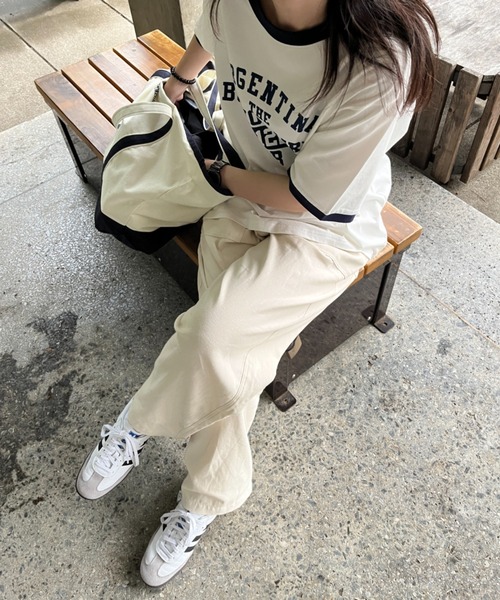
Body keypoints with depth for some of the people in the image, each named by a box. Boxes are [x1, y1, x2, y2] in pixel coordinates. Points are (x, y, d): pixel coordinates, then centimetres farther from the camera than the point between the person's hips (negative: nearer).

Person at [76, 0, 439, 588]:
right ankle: (206, 500, 18)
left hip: (325, 231, -4)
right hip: (238, 205, 5)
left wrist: (218, 173, -6)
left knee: (214, 339, -24)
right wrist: (178, 81, 34)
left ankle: (136, 422, 11)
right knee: (229, 359, -9)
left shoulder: (381, 65, -32)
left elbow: (306, 199, -21)